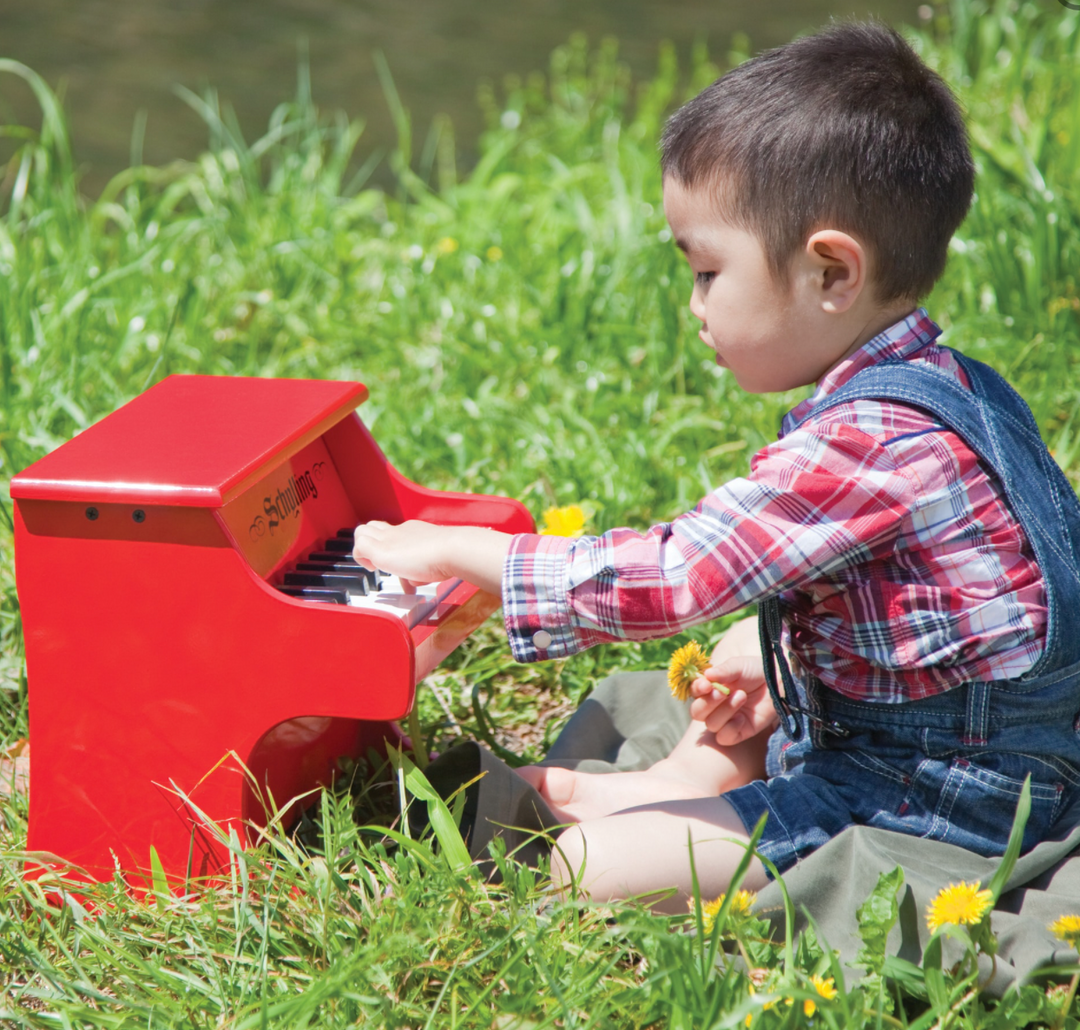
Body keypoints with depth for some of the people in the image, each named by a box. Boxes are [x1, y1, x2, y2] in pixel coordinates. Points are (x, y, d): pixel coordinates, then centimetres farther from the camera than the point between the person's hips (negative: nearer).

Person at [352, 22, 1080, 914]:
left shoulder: (869, 444, -26)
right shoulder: (941, 386, 6)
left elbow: (667, 577, -24)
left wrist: (459, 551, -13)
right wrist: (770, 674, 9)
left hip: (931, 809, -11)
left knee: (591, 870, -17)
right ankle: (670, 786, 21)